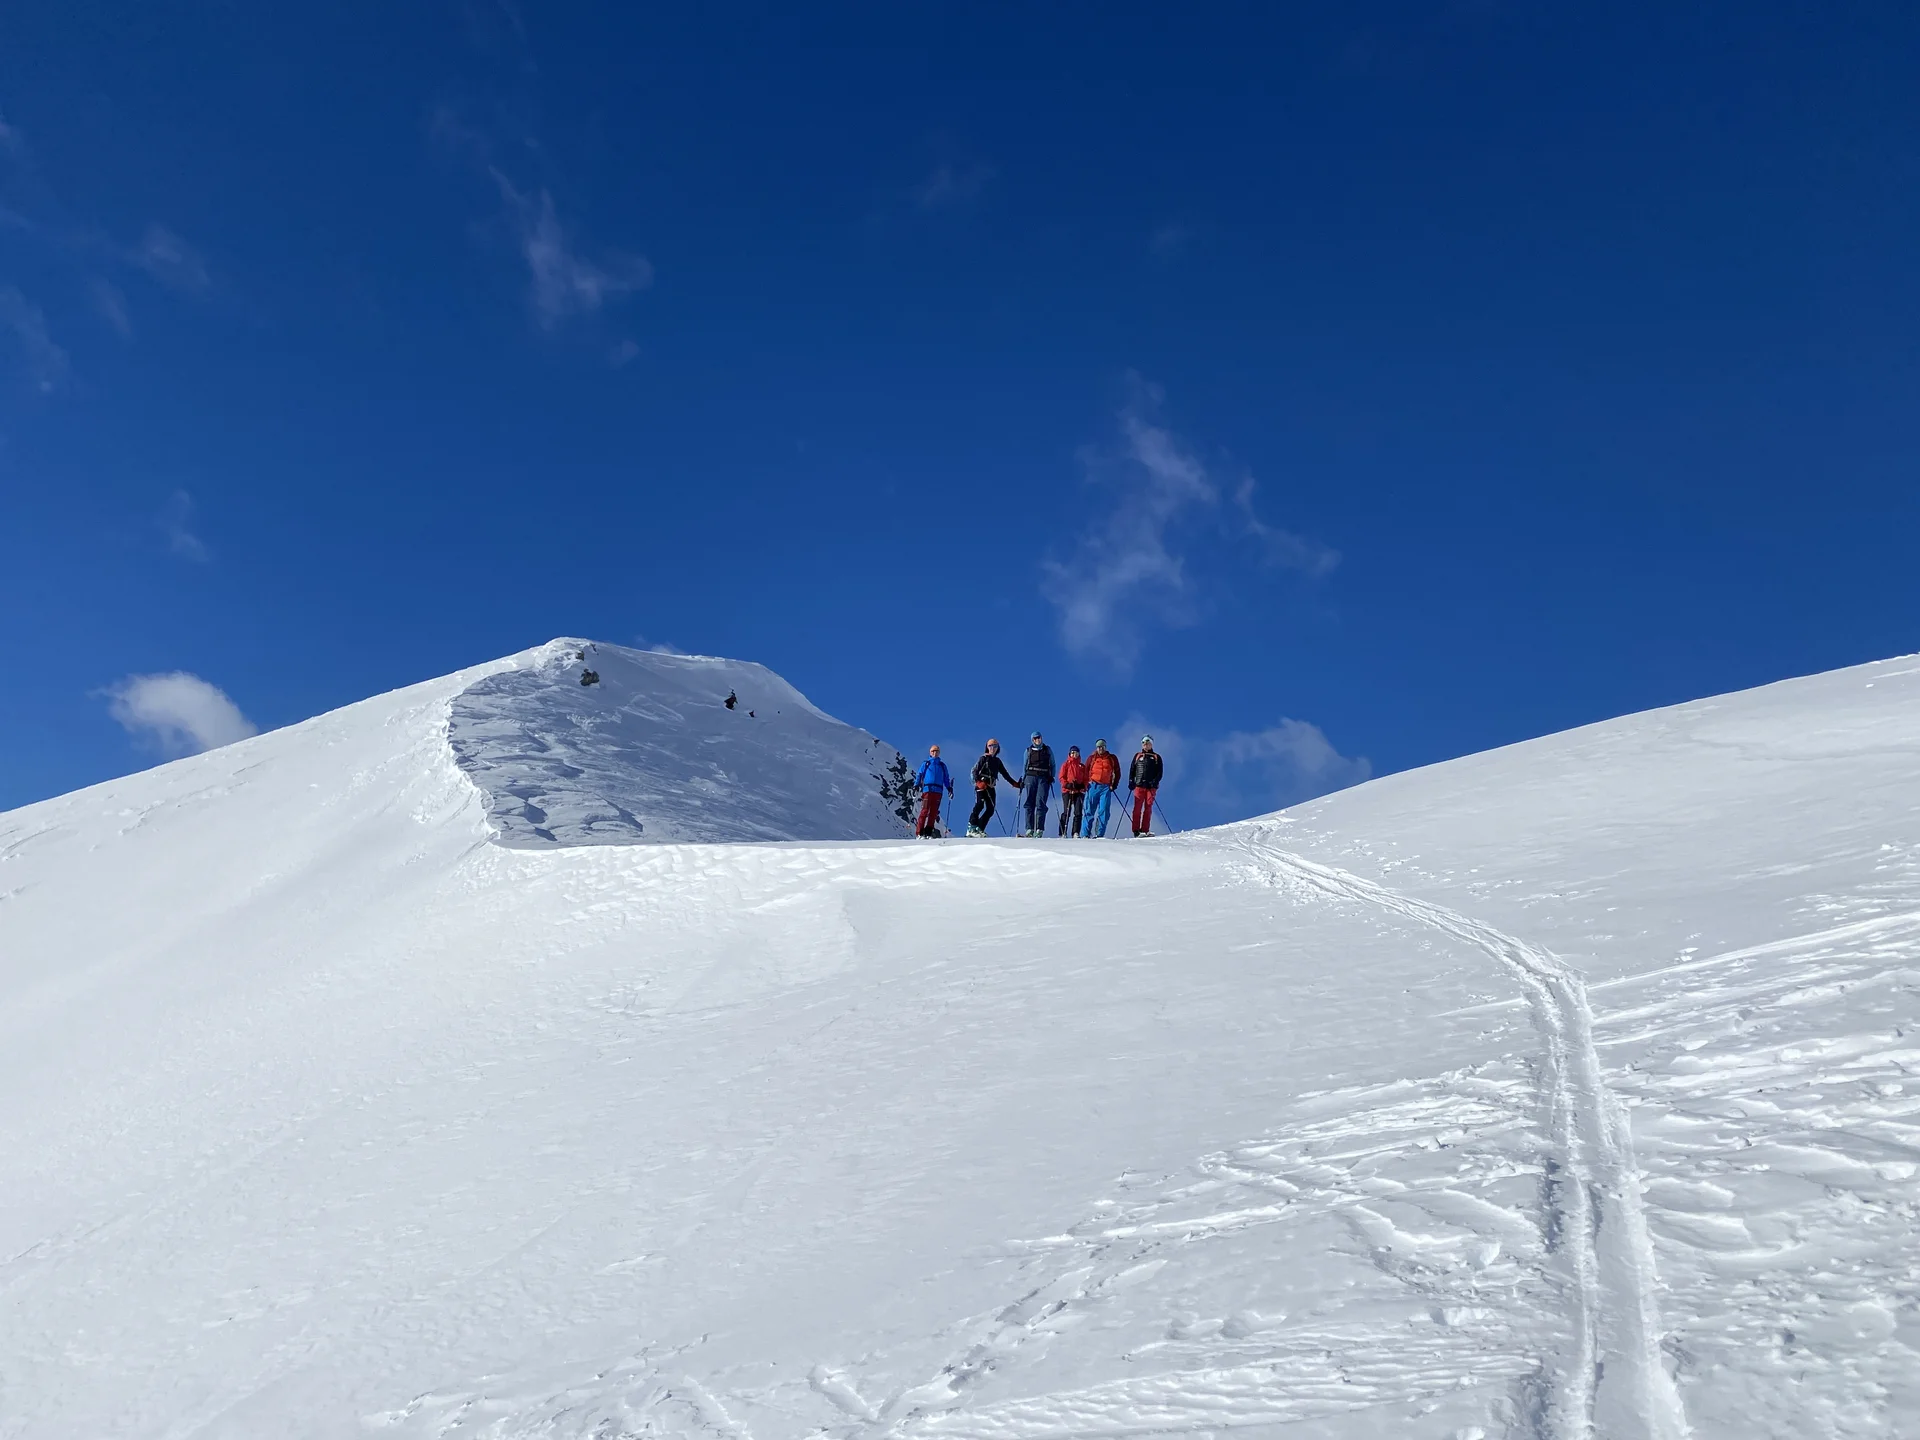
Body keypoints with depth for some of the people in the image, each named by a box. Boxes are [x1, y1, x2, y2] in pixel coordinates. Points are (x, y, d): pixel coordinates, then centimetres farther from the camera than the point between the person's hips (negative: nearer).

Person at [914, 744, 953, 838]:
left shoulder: (942, 765, 19)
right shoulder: (925, 764, 12)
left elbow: (946, 778, 21)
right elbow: (919, 775, 9)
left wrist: (949, 788, 9)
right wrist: (916, 785, -3)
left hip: (938, 791, 3)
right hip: (927, 789, -3)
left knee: (934, 812, -1)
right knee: (925, 811, -11)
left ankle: (928, 833, 2)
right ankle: (919, 833, -12)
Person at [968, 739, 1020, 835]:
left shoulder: (998, 761, 19)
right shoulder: (983, 758, 3)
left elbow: (1005, 774, 23)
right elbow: (974, 771, -4)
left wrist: (1015, 783, 16)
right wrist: (978, 782, -19)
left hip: (991, 787, 6)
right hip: (981, 786, -6)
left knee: (990, 810, -3)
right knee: (979, 805, -21)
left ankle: (979, 829, -1)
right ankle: (971, 827, -22)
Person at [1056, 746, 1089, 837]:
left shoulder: (1082, 766, 16)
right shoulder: (1066, 764, 8)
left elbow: (1085, 778, 13)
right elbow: (1061, 777, 2)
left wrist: (1083, 786, -7)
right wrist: (1067, 785, -13)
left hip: (1079, 791, 2)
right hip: (1067, 791, -2)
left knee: (1078, 812, -6)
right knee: (1066, 812, -3)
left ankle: (1076, 833, -6)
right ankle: (1063, 833, 0)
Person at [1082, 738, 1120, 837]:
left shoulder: (1112, 758, 10)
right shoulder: (1092, 758, 8)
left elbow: (1117, 773, 15)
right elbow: (1086, 772, 10)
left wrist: (1114, 785, 5)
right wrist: (1086, 784, 0)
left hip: (1106, 787, 0)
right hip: (1093, 786, 0)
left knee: (1104, 811, -7)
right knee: (1090, 811, 0)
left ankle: (1100, 834, -5)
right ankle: (1085, 834, 1)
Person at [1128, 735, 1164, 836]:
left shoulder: (1156, 757, 12)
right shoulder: (1137, 756, 15)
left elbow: (1160, 772, 7)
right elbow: (1132, 770, 15)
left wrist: (1155, 782, -9)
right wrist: (1131, 781, 1)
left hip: (1151, 786, 0)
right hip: (1139, 785, 0)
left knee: (1148, 808, -3)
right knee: (1137, 808, -6)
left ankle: (1145, 830, -2)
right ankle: (1136, 830, -6)